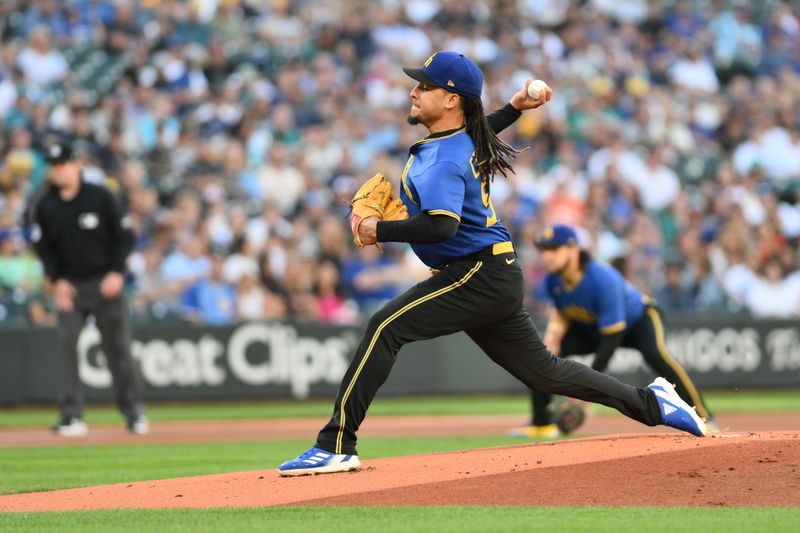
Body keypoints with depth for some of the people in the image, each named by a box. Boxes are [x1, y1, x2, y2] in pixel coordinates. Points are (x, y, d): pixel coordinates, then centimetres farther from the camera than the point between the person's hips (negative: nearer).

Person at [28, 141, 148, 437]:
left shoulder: (100, 196, -4)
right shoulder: (43, 204, 0)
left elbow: (123, 235, 0)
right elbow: (42, 246, 6)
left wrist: (116, 273, -10)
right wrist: (56, 280, -6)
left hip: (105, 282, -1)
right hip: (69, 285, 1)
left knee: (118, 346, 0)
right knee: (67, 345, -9)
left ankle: (134, 412, 10)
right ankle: (72, 416, -7)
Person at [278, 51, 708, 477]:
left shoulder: (445, 159, -19)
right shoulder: (464, 138, 11)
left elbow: (442, 225, -34)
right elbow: (482, 131, 38)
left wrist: (380, 230, -24)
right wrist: (515, 108, 24)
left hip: (477, 277, -11)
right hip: (494, 280, 11)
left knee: (386, 327, -19)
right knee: (541, 370, 18)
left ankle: (335, 446, -25)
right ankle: (651, 403, 24)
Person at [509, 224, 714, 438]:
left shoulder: (602, 279, -38)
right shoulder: (553, 280, -19)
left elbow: (613, 335, -36)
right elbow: (561, 312, 2)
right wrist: (553, 336, -22)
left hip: (638, 318, -7)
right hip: (590, 330, 7)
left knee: (654, 354, -37)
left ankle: (702, 418, -33)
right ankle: (541, 423, 5)